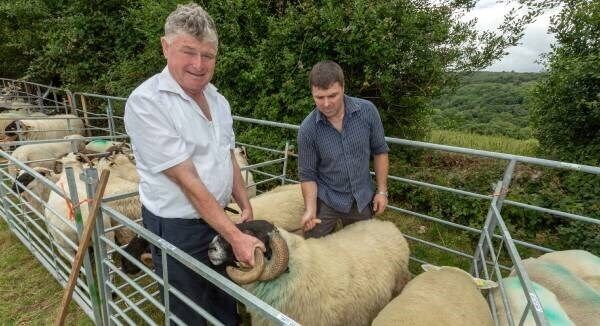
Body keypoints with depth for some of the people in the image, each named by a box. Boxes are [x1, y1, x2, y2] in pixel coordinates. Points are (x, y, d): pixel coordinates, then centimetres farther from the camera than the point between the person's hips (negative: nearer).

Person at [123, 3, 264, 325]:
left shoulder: (217, 99, 2)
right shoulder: (146, 102, -21)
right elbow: (187, 181, -25)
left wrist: (246, 207, 9)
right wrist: (235, 236, -23)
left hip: (217, 217, 7)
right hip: (176, 228, -6)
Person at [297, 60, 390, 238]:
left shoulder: (367, 111, -16)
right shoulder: (307, 129, -19)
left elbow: (379, 151, -3)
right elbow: (307, 174, -10)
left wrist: (382, 190, -1)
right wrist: (310, 209, -20)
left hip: (362, 199, 2)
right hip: (325, 200, -1)